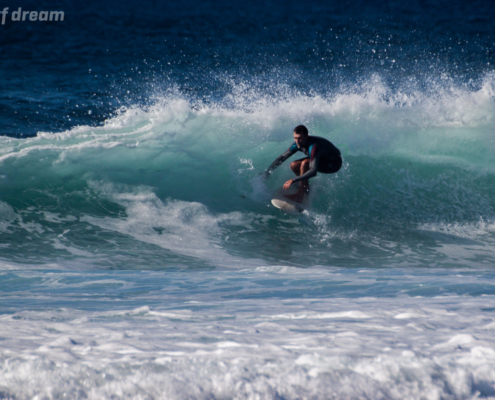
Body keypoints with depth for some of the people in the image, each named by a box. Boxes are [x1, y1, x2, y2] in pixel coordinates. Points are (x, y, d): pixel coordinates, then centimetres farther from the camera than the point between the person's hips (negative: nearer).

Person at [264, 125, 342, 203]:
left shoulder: (313, 146, -37)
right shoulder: (297, 144, -14)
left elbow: (313, 171, -44)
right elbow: (282, 157, 0)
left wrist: (293, 181, -46)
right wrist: (269, 170, -5)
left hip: (334, 164, -8)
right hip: (322, 160, 8)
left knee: (305, 163, -30)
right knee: (294, 166, -3)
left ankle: (300, 195, -25)